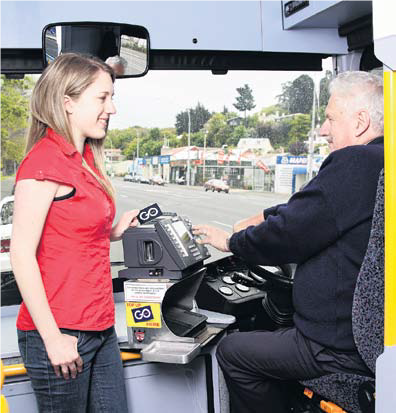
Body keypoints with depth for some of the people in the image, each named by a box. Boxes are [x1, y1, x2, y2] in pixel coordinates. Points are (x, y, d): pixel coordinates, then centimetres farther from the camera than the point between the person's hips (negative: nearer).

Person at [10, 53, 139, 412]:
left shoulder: (85, 161, 12)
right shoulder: (45, 160, -14)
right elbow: (21, 253, -18)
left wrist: (115, 232, 5)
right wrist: (52, 338, -18)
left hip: (100, 329, 8)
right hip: (61, 334, -8)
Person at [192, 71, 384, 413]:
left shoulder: (356, 163, -23)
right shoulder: (379, 162, 7)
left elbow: (288, 236, -20)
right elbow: (314, 211, 19)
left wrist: (231, 241, -3)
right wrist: (267, 216, 17)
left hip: (345, 348, -10)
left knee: (232, 352, 4)